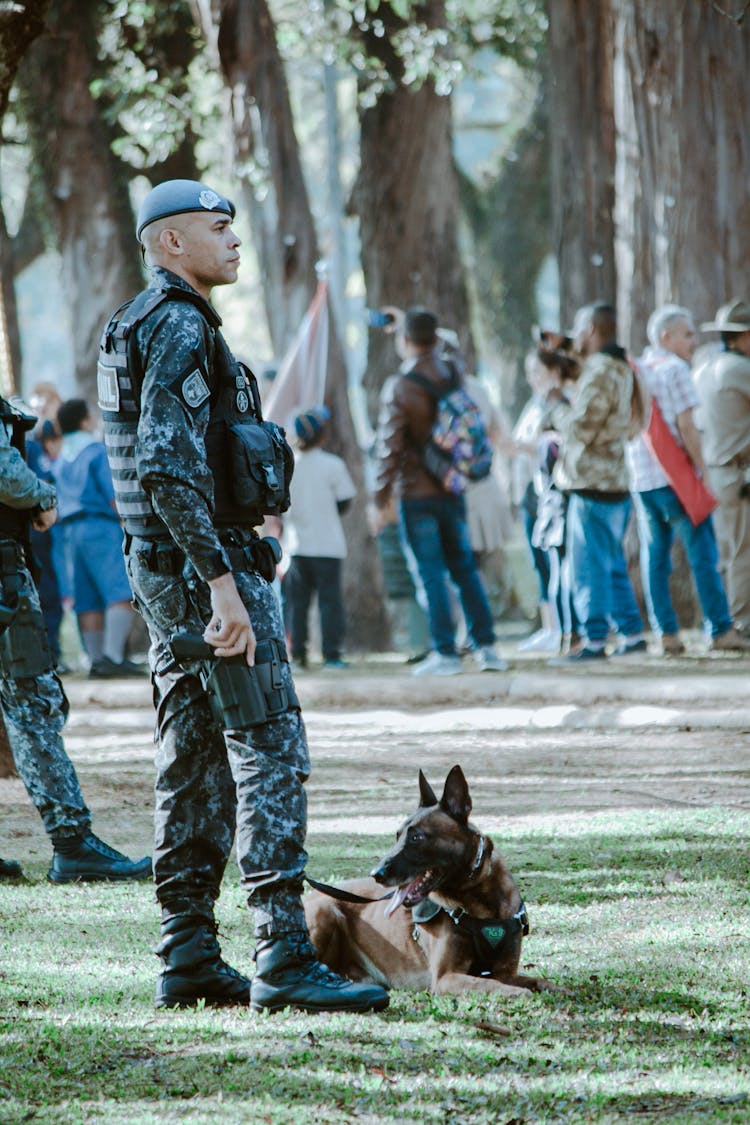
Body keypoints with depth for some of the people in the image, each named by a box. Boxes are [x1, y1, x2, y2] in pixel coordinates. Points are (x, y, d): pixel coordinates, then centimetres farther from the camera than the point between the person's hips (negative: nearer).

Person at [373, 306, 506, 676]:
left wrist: (381, 497, -7)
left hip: (416, 493, -5)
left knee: (431, 574, -2)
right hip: (453, 490, 5)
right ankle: (485, 646, 10)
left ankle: (445, 652, -2)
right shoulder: (452, 376, 2)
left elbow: (390, 446, -14)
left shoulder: (399, 388, -13)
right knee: (465, 569, 12)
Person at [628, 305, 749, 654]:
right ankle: (721, 631, -5)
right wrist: (702, 471, -9)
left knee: (654, 556, 7)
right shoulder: (675, 369, -7)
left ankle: (667, 634, 5)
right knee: (702, 553, -4)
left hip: (641, 477, 7)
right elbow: (686, 426, -13)